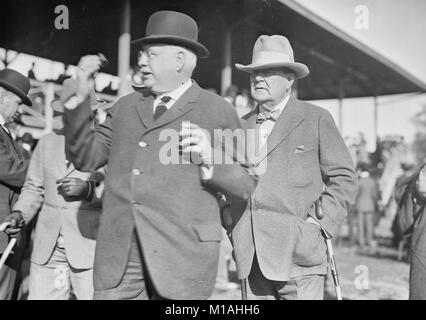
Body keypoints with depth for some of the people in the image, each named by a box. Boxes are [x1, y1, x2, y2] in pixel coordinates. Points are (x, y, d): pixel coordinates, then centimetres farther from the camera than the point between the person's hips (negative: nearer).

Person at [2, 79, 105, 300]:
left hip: (90, 247, -4)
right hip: (47, 250, 4)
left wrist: (89, 188, -22)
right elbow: (34, 187, 17)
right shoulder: (47, 142, 16)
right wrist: (20, 213, -1)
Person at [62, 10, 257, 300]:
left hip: (183, 253, -3)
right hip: (119, 252, 4)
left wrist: (210, 160, -16)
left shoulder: (220, 112, 1)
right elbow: (86, 159, 12)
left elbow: (248, 187, 2)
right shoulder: (127, 106, 15)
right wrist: (80, 99, 4)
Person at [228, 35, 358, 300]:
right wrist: (231, 224, 8)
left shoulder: (316, 119, 2)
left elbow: (344, 177, 1)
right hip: (251, 257, 4)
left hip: (298, 253, -4)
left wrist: (321, 222, -8)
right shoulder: (242, 125, 13)